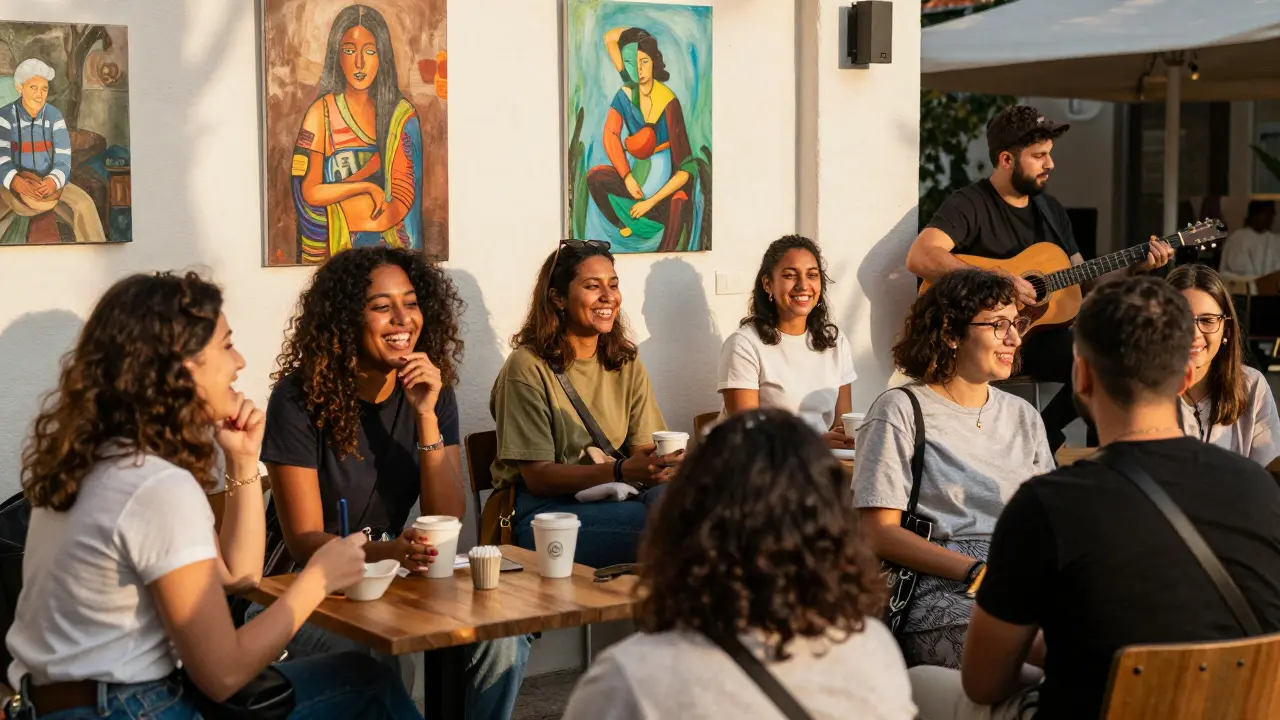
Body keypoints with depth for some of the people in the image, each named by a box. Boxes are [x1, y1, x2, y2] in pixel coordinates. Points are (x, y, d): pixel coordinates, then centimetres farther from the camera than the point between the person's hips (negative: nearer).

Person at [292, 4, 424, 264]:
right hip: (337, 247, -1)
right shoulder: (321, 113, 0)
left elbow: (404, 202, -3)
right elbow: (310, 192, -4)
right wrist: (367, 187, -8)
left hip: (390, 243, 1)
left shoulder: (402, 115, 4)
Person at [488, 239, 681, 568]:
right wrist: (622, 472, -25)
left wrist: (663, 464, -21)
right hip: (543, 509, -6)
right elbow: (537, 476, -12)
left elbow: (645, 449, 4)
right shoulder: (528, 366, -8)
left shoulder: (626, 364, 13)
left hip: (613, 501, 6)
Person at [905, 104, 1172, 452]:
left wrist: (1138, 267, 3)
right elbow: (920, 257, -26)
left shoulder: (1051, 209, 15)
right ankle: (1050, 442, -8)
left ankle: (1041, 433, -2)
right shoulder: (970, 204, -9)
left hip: (1041, 335, 7)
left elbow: (1084, 283, 18)